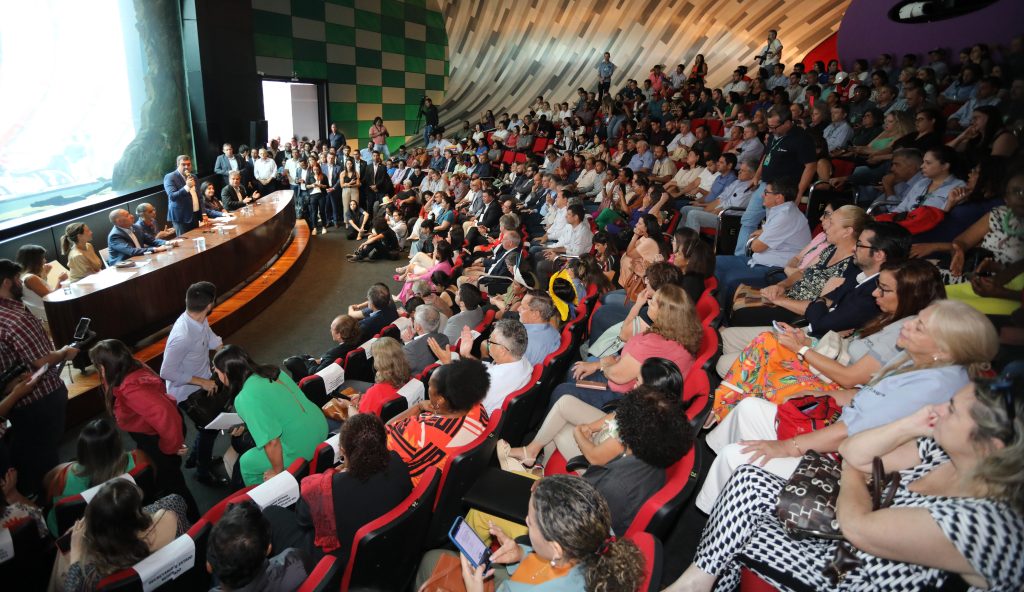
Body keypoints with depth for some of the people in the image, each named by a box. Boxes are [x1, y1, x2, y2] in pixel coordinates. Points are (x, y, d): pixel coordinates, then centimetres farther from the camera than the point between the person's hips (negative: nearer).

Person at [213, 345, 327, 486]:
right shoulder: (271, 371, 2)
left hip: (301, 449, -8)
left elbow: (272, 442, -24)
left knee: (247, 463, 16)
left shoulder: (245, 399, -21)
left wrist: (277, 471, -7)